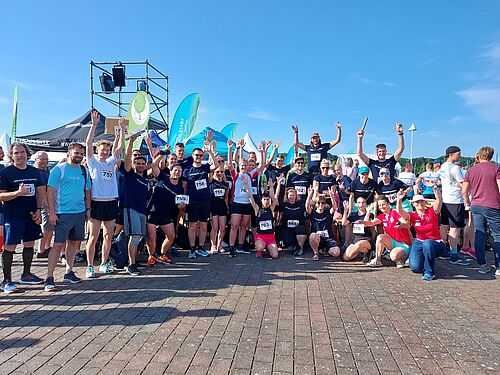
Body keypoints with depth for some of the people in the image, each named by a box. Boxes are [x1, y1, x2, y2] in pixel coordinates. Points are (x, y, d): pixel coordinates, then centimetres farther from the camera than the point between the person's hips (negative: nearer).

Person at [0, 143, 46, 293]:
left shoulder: (35, 172, 10)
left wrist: (38, 210, 3)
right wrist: (18, 192, -24)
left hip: (32, 215, 5)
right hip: (13, 217, -5)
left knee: (29, 244, 13)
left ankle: (26, 274, 27)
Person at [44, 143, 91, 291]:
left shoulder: (85, 171, 12)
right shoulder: (59, 169, -5)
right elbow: (50, 191, -9)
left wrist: (88, 209, 12)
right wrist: (52, 212, -14)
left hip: (80, 212, 6)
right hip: (63, 213, -6)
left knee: (74, 242, 12)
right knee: (59, 244, -6)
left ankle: (68, 273, 23)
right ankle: (49, 278, 2)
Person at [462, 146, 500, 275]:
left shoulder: (471, 170, 7)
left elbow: (464, 191, 7)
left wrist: (468, 202, 23)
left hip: (476, 206, 3)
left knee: (479, 235, 8)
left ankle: (482, 265, 11)